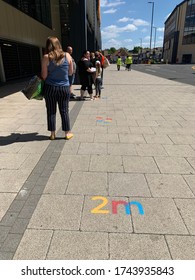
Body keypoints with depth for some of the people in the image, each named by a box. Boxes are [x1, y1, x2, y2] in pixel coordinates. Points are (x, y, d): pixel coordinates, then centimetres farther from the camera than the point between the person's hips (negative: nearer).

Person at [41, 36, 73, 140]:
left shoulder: (46, 57, -7)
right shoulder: (67, 56, 0)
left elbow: (44, 76, -6)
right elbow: (70, 72, 7)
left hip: (50, 88, -1)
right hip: (64, 88, 1)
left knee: (51, 111, 9)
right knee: (64, 111, 9)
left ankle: (52, 134, 17)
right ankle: (67, 133, 16)